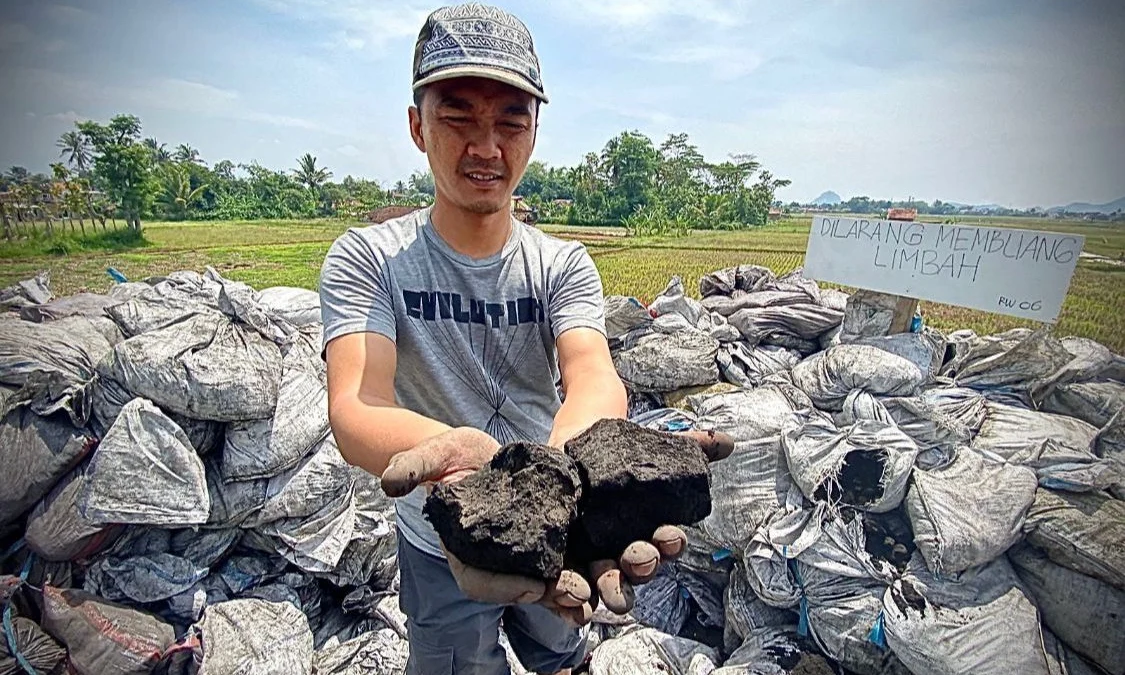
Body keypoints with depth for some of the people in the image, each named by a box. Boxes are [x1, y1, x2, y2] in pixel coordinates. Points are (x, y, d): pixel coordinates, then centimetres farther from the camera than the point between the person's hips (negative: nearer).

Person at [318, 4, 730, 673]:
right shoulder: (366, 259, -16)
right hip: (442, 548, -1)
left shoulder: (564, 264, -10)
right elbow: (355, 404, -31)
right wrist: (451, 452, -55)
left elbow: (593, 374, -28)